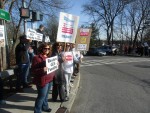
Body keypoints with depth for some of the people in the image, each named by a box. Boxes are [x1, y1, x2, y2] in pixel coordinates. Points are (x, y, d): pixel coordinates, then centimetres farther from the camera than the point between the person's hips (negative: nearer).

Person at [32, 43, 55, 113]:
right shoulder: (37, 58, -15)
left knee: (46, 95, 21)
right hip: (42, 80, -8)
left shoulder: (48, 57, 11)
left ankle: (45, 107, 40)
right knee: (42, 96, -1)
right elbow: (33, 70, -19)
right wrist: (42, 70, -33)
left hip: (49, 79, 8)